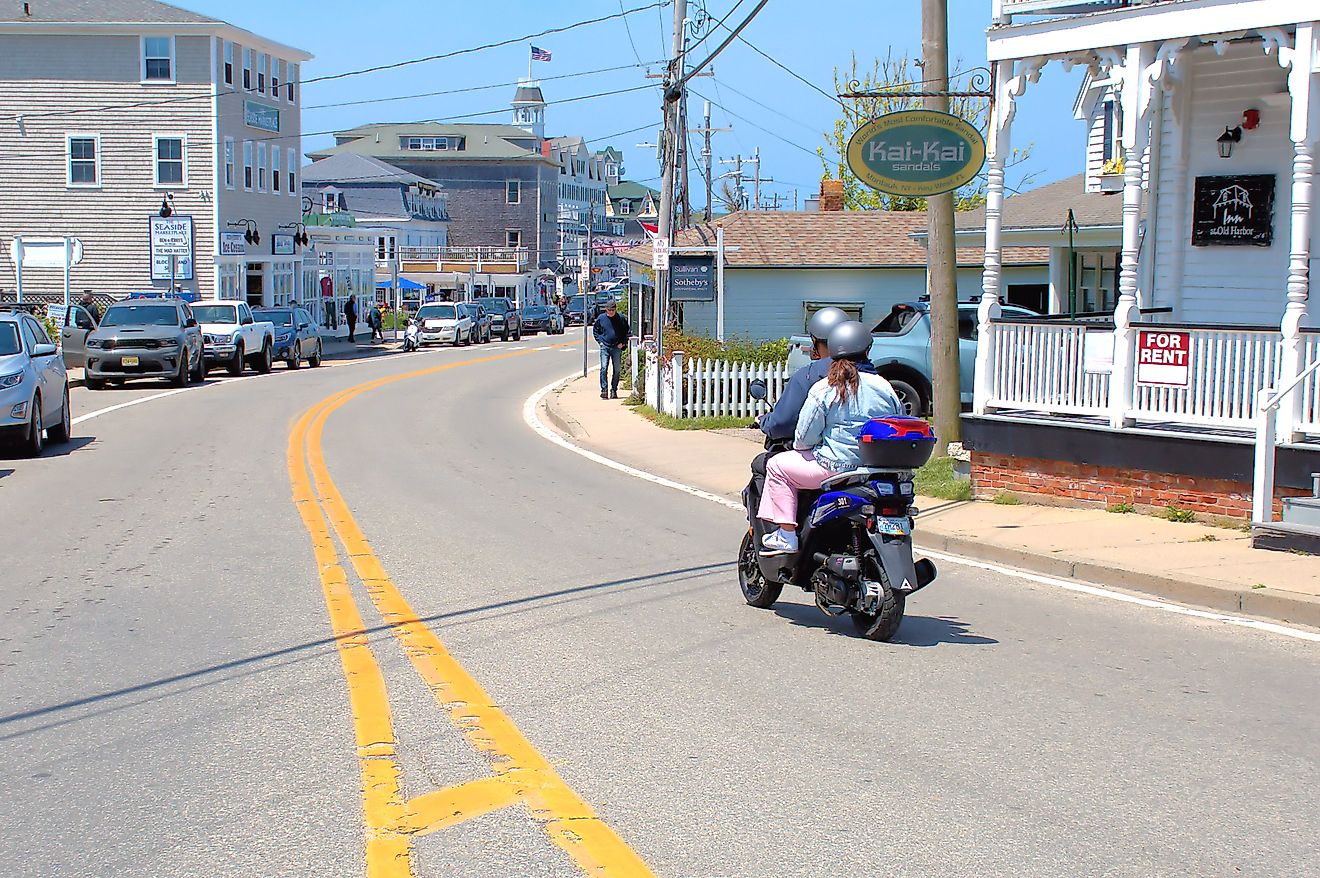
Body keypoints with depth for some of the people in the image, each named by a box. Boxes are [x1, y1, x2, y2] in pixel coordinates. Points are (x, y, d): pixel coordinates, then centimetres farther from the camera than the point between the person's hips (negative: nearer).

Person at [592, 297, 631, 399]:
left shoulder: (621, 318, 0)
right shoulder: (601, 318, 2)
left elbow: (628, 331, 11)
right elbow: (595, 330, 15)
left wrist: (623, 343, 1)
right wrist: (599, 341, 4)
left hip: (617, 348, 1)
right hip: (605, 347, -1)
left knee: (617, 370, 4)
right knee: (604, 368, -12)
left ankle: (614, 390, 12)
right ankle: (604, 390, -13)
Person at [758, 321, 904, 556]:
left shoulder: (823, 389, -9)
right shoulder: (883, 387, 1)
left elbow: (805, 437, -7)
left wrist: (798, 446, 15)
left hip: (837, 467, -5)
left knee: (777, 465, 11)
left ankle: (786, 536, 5)